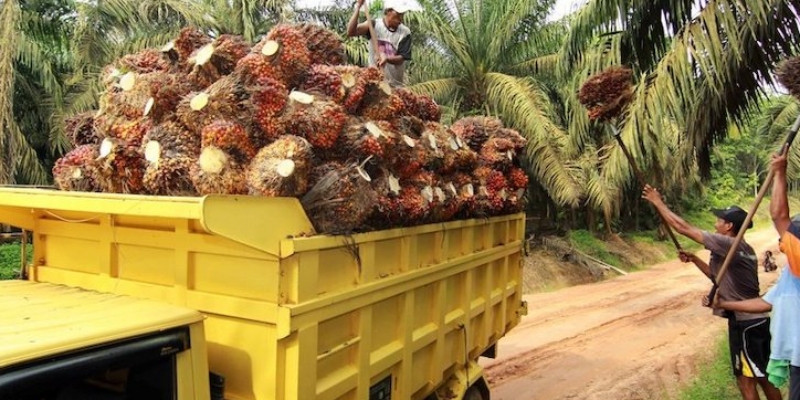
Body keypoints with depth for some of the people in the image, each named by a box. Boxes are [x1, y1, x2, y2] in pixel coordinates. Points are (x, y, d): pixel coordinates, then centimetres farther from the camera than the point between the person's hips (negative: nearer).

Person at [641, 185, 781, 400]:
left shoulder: (727, 245, -18)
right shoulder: (744, 249, 10)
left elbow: (683, 228, -18)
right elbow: (720, 276, 23)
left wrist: (658, 203, -9)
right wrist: (694, 259, 16)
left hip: (744, 324, -9)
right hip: (758, 320, 9)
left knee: (746, 380, 1)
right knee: (763, 377, 19)